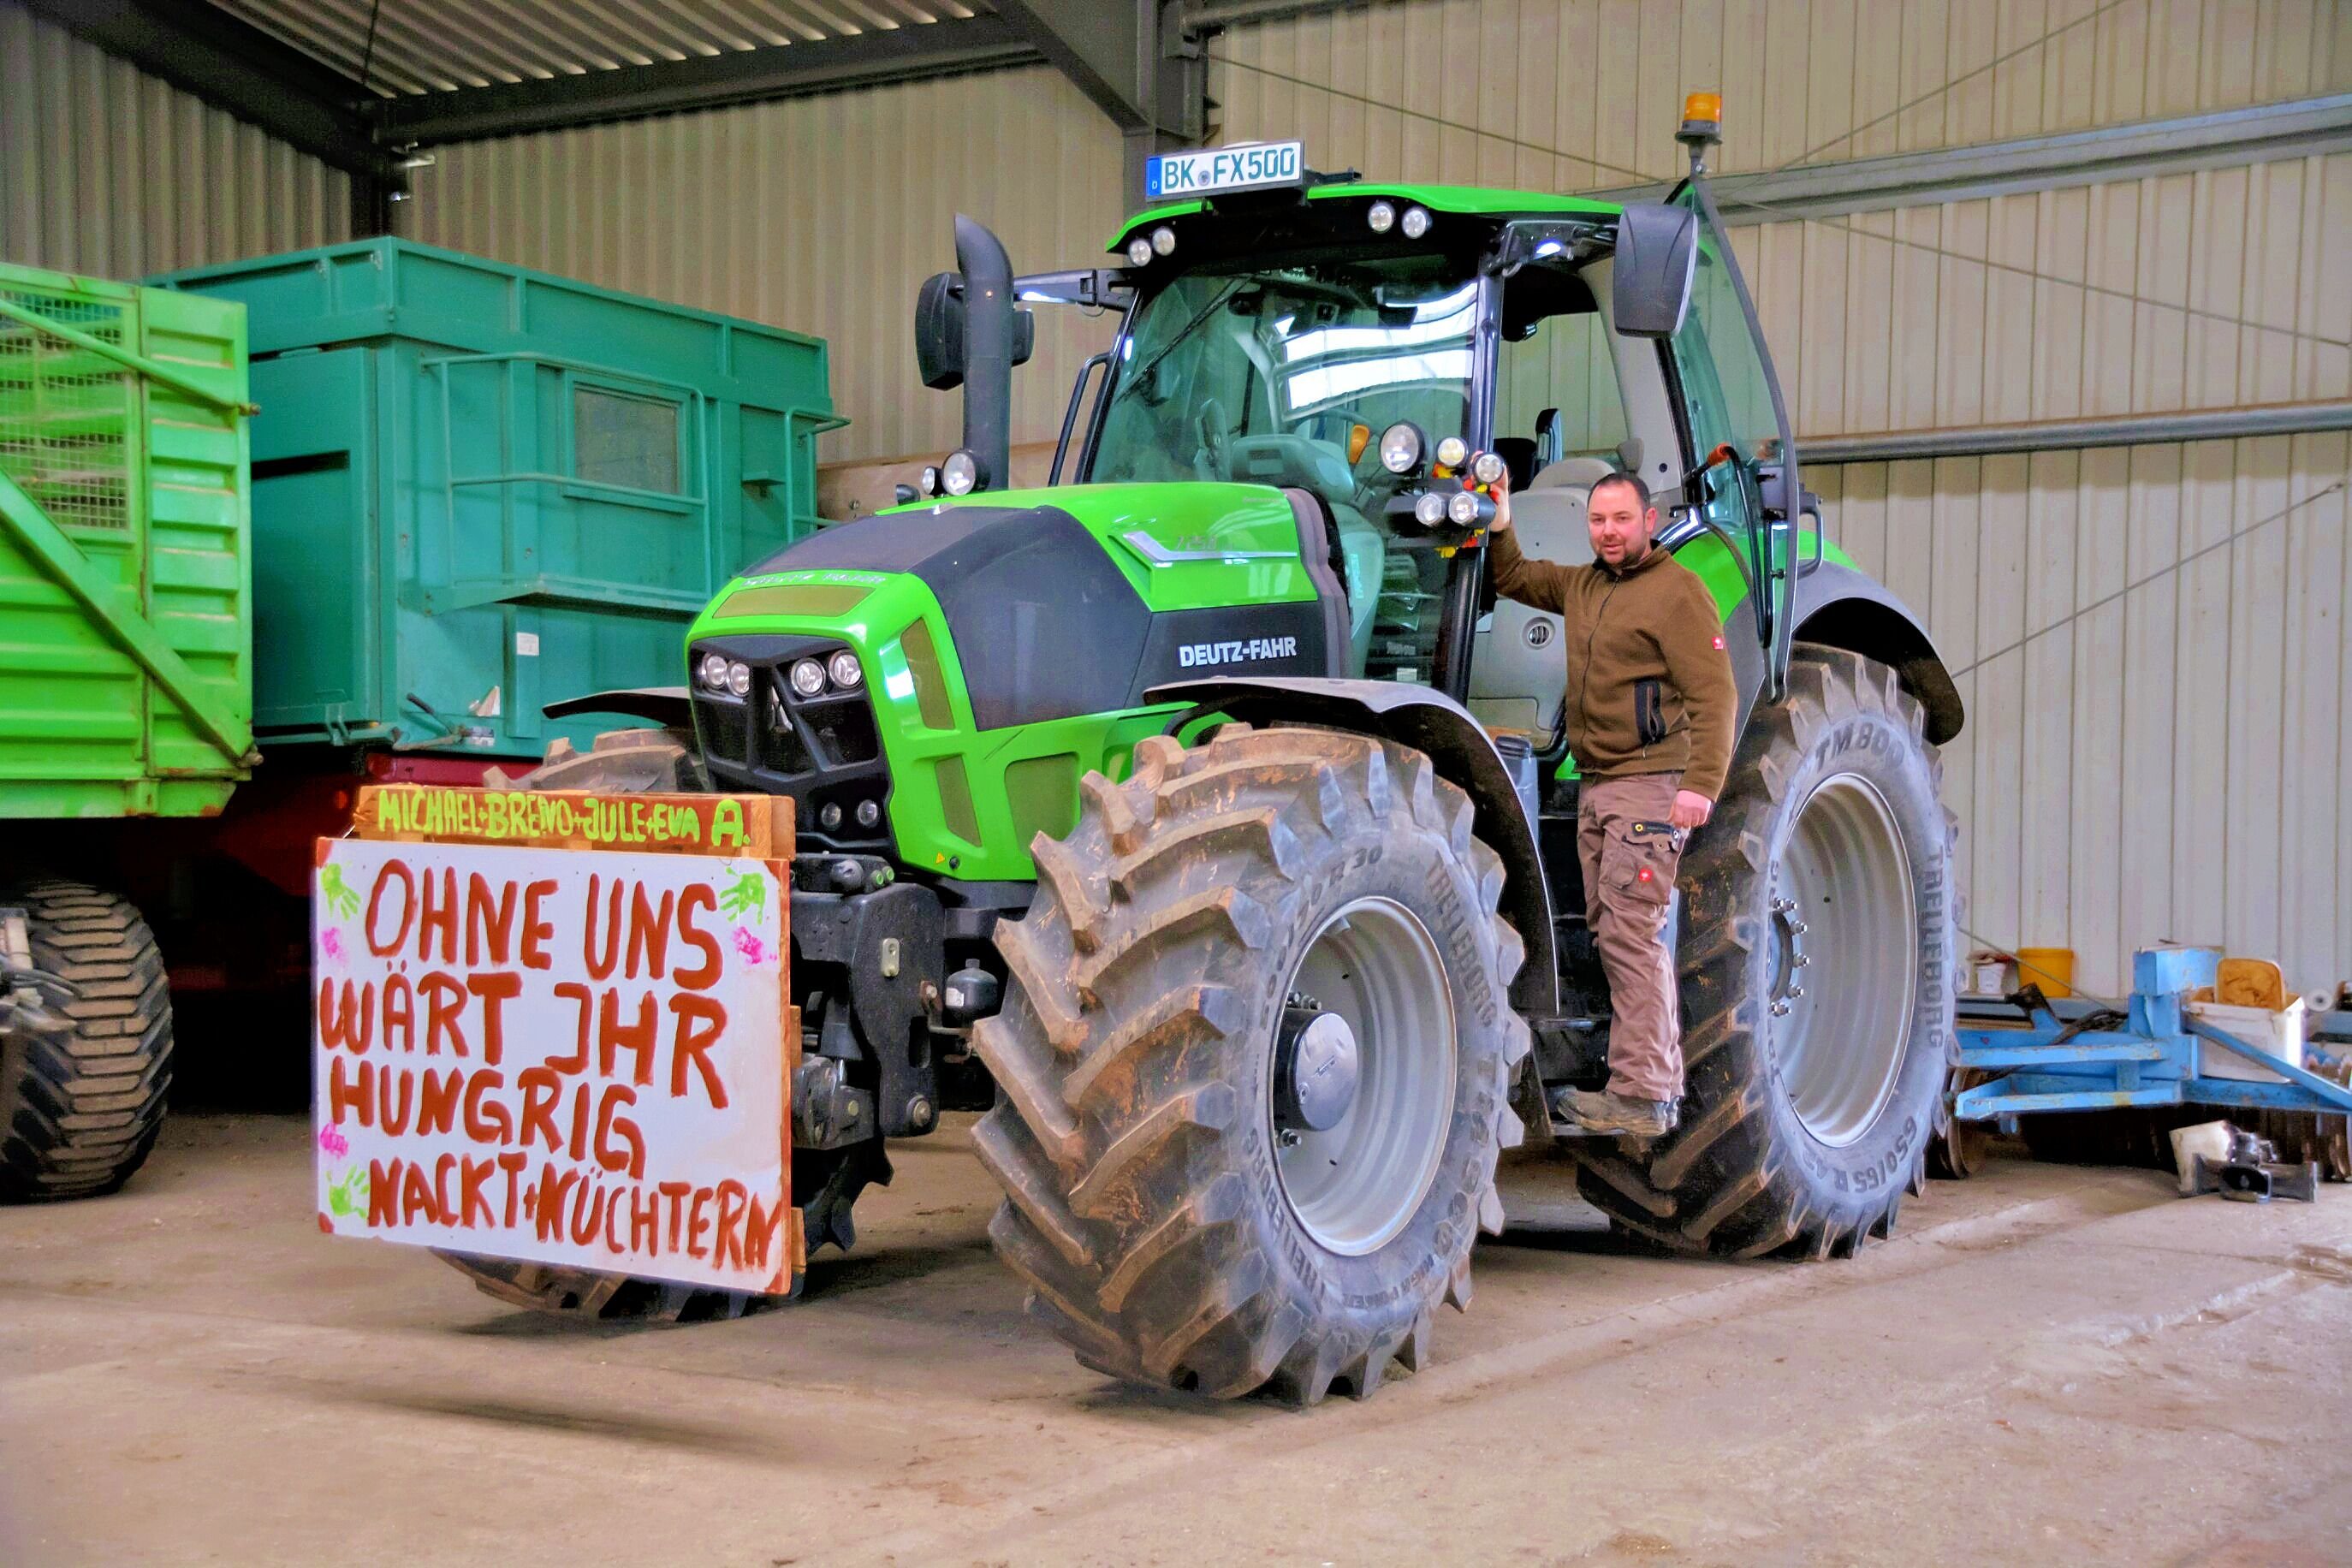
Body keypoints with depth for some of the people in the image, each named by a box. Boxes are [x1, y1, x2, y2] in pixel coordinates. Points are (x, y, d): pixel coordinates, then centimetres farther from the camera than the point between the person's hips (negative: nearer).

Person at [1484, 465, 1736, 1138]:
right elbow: (1512, 579, 32)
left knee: (1630, 936, -12)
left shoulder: (1677, 591, -9)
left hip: (1649, 787, -9)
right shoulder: (1582, 585, 16)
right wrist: (1499, 525, 13)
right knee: (1614, 933, 11)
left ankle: (1640, 1096, -11)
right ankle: (1665, 1076, 20)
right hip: (1595, 785, 9)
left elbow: (1715, 696, -15)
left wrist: (1702, 783, -25)